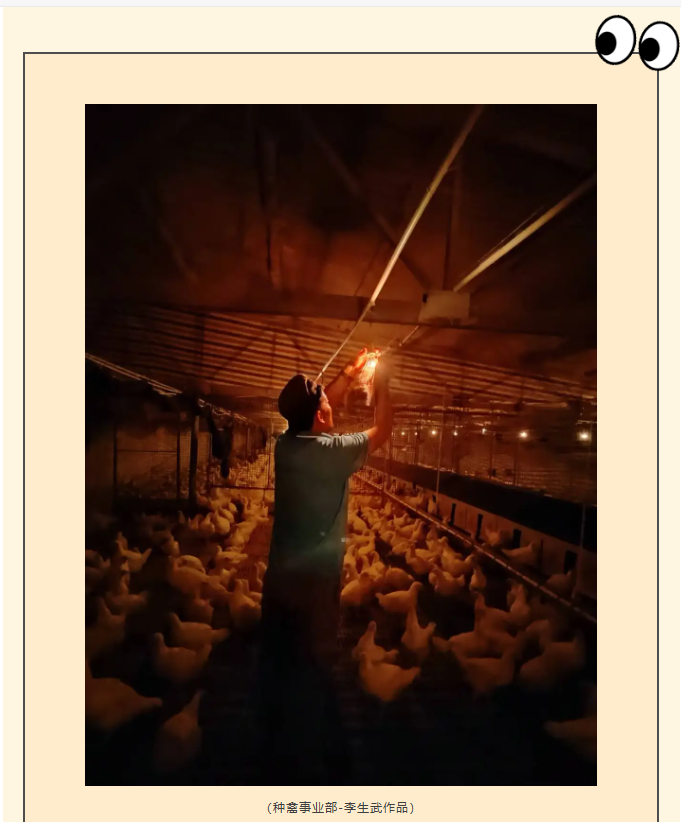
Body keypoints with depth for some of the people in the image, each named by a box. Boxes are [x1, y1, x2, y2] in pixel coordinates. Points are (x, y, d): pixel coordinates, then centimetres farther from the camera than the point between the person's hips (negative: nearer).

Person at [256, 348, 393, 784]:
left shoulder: (285, 444, -2)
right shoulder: (334, 451, -20)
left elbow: (317, 409, 14)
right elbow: (383, 429, -5)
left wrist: (350, 373, 17)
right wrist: (382, 385, 7)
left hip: (281, 574, 7)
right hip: (315, 578, -7)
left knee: (280, 666, 20)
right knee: (313, 669, 10)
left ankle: (278, 758, 41)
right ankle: (307, 764, 28)